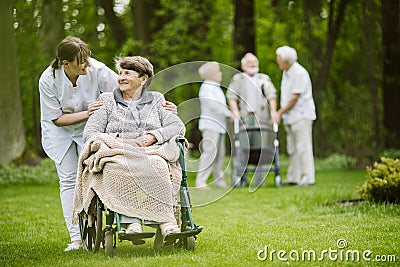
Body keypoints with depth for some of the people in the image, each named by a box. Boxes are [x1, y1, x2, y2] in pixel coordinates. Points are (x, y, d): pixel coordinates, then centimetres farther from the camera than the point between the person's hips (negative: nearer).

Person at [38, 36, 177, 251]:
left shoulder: (96, 70, -27)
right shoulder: (48, 80, -25)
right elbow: (56, 118, -17)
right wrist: (85, 114, -31)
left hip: (89, 129, 0)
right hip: (60, 130, 0)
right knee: (68, 179, -5)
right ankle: (75, 238, -4)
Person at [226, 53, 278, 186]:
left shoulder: (264, 79, 21)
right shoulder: (237, 79, 18)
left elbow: (271, 95, 8)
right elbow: (231, 96, 7)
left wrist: (273, 111, -8)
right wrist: (235, 111, -10)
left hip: (261, 117, 1)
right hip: (244, 117, -1)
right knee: (243, 148, -7)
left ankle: (260, 180, -3)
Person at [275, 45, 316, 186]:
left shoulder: (299, 73, -15)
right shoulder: (286, 72, 14)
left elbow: (295, 97, -17)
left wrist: (280, 112, -13)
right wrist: (280, 112, 9)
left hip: (301, 116, -9)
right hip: (290, 117, 9)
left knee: (303, 147, -9)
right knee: (292, 149, 11)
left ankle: (308, 178, -7)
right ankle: (293, 178, 16)